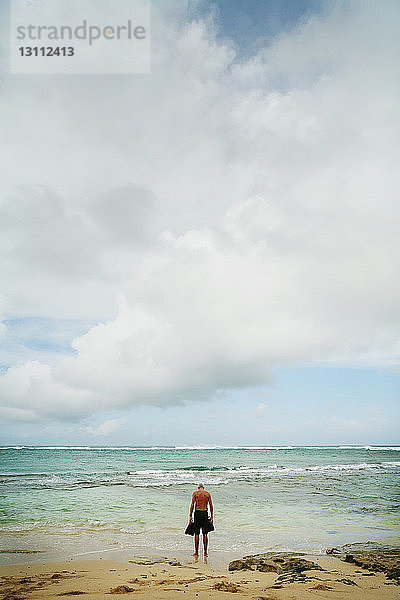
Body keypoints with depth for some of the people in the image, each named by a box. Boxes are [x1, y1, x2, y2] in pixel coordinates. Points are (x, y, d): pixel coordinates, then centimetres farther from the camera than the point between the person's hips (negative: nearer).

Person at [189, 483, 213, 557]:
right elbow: (211, 506, 4)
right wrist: (212, 516, 9)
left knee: (197, 533, 5)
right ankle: (205, 552, 6)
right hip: (205, 513, 2)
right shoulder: (208, 493, 6)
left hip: (197, 513, -2)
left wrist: (190, 516, -2)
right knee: (205, 533, 7)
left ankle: (196, 552, 6)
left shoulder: (195, 493, 1)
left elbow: (192, 505, -5)